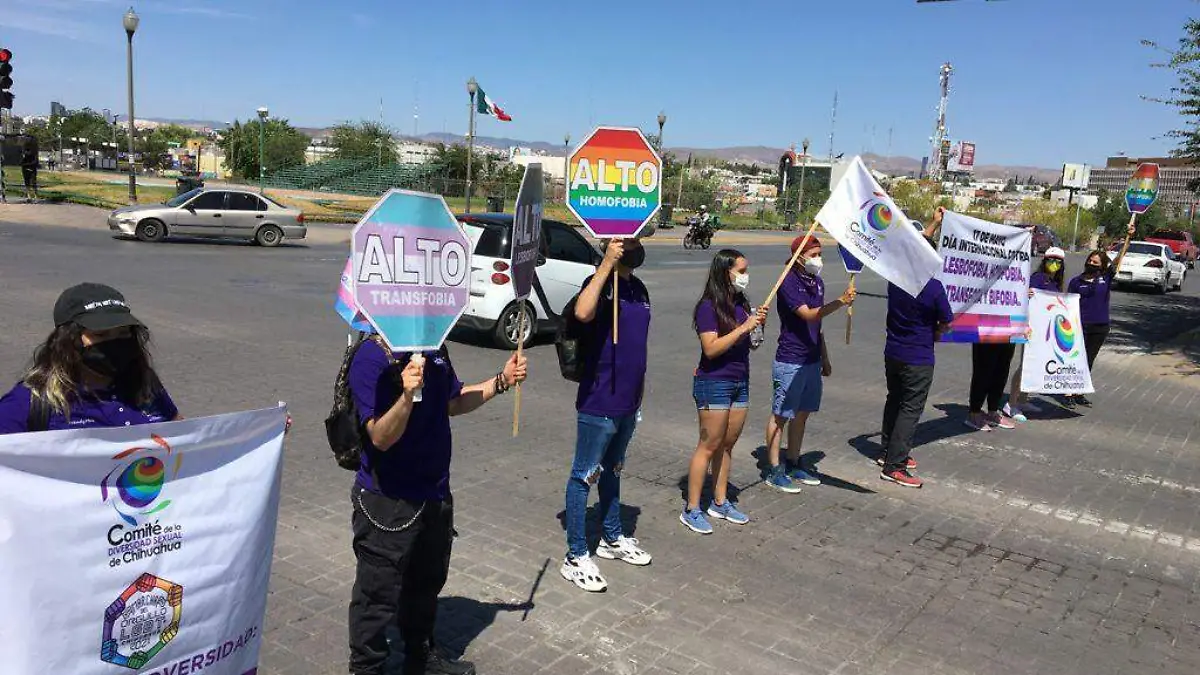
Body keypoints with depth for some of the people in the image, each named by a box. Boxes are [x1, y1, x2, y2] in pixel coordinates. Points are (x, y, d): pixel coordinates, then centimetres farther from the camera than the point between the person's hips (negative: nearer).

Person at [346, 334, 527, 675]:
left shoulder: (434, 348, 0)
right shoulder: (370, 358, -22)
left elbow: (453, 402, 16)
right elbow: (381, 437, -27)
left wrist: (500, 381, 5)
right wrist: (407, 395, -43)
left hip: (435, 493, 8)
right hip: (387, 502, -8)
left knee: (427, 582, 25)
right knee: (378, 595, 8)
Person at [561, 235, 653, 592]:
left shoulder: (639, 288, 9)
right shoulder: (601, 283, -15)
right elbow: (582, 313, -38)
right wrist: (606, 264, -35)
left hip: (628, 402, 8)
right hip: (598, 402, -8)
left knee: (612, 469, 23)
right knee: (584, 475, 2)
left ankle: (612, 539, 39)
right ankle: (576, 557, 12)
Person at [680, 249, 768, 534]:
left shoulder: (742, 304, 8)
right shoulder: (709, 307, -13)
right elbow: (711, 348, -22)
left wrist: (759, 324, -2)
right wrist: (744, 327, -22)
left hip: (740, 382, 7)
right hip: (714, 383, -7)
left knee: (727, 444, 13)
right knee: (709, 446, -3)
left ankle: (720, 502, 25)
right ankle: (691, 510, 6)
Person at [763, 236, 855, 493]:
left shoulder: (817, 283, 12)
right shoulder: (789, 283, -14)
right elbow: (808, 315, -26)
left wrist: (825, 358, 21)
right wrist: (840, 302, -38)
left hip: (812, 361, 8)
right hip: (790, 362, -8)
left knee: (802, 414, 15)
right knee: (781, 416, 0)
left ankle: (793, 466, 27)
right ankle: (775, 471, 8)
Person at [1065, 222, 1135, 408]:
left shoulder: (1106, 277, 5)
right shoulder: (1076, 281, 2)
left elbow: (1120, 257, -1)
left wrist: (1128, 237, -11)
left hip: (1100, 327, 2)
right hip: (1079, 325, -2)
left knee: (1088, 362, 10)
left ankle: (1079, 393, 20)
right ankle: (1068, 394, 5)